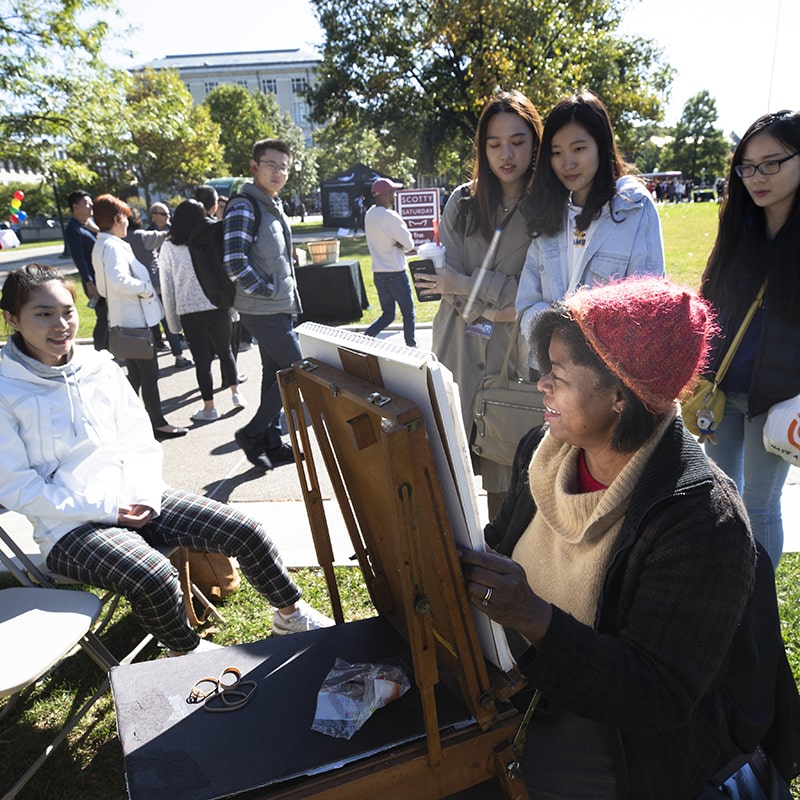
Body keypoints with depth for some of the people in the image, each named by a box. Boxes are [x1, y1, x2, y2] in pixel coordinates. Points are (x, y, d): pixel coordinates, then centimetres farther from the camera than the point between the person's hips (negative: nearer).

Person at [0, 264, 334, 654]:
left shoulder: (102, 368, 6)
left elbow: (140, 442, 9)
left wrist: (145, 496, -8)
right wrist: (106, 508, -16)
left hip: (136, 502, 5)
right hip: (72, 526, -4)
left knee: (244, 532, -8)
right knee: (154, 579, -31)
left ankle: (292, 614, 16)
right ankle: (186, 651, 2)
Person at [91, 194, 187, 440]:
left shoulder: (100, 245, 14)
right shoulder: (113, 246, -17)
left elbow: (104, 286, 21)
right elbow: (119, 280, -32)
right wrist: (146, 288, -19)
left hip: (123, 319, 10)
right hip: (136, 319, -10)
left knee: (135, 374, 17)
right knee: (149, 375, -3)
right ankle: (158, 424, 4)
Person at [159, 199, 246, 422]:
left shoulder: (169, 247, 1)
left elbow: (167, 286, 3)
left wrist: (173, 321, 9)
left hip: (189, 311, -1)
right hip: (219, 306, 1)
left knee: (202, 358, 7)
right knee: (225, 350, 21)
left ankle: (209, 407, 11)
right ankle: (236, 392, 18)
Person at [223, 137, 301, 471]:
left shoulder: (275, 207, 16)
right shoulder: (244, 207, -14)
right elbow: (235, 262, -22)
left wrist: (290, 297, 14)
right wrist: (267, 291, -14)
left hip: (280, 308, 9)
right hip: (263, 310, -9)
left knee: (275, 374, 13)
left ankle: (271, 443, 23)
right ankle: (253, 433, 5)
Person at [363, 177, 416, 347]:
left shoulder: (370, 214, 7)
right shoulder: (390, 216, -18)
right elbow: (409, 244, -15)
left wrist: (399, 244, -5)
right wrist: (402, 246, 4)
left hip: (378, 273, 8)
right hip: (396, 273, -7)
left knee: (387, 315, 15)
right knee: (408, 313, 9)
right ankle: (411, 347, 18)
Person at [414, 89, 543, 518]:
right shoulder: (463, 202, 7)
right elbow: (446, 282, 2)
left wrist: (465, 283, -6)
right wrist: (501, 307, -11)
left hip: (516, 354, -1)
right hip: (460, 352, 2)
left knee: (506, 471, 0)